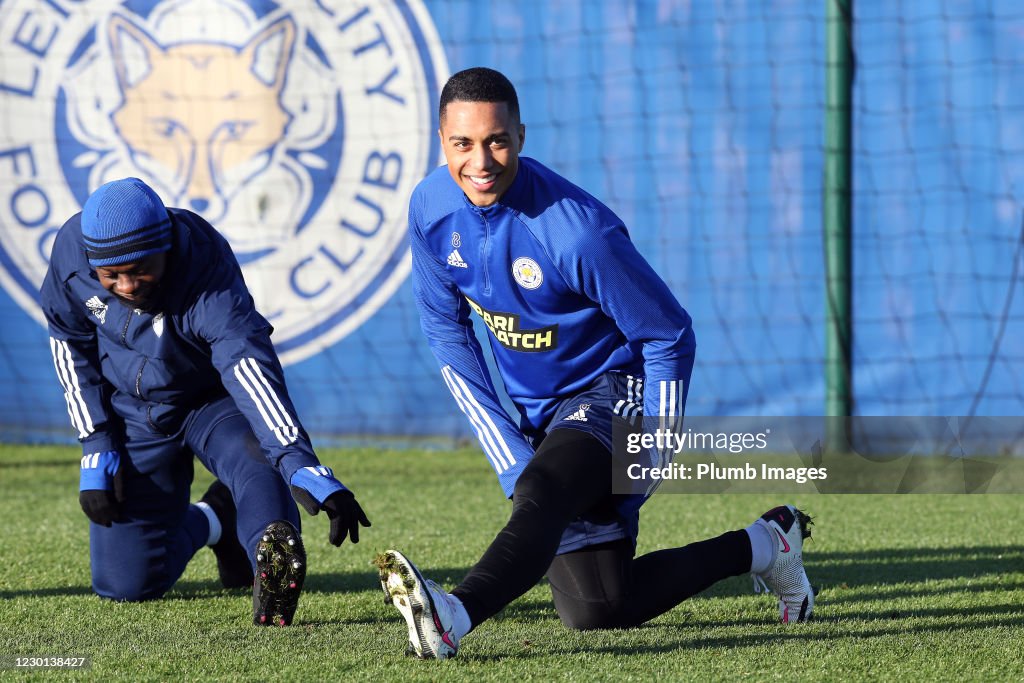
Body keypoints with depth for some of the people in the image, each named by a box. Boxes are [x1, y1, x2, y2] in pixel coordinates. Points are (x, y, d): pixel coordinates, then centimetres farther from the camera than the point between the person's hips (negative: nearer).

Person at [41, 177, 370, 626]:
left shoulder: (207, 273, -35)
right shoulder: (72, 248, -22)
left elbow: (250, 368, -48)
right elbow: (69, 341, -3)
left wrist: (301, 465, -62)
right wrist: (95, 445, -8)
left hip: (212, 400, -3)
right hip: (132, 415, 3)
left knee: (261, 460, -37)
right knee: (126, 583, 1)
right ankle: (205, 524, 25)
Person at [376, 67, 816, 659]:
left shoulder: (577, 231, -26)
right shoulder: (432, 210, -9)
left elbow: (670, 338, -15)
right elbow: (447, 332, 4)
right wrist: (510, 459, -3)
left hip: (614, 389, -6)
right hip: (539, 414, 7)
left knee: (544, 492, -39)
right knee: (599, 613, 2)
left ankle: (455, 615, -61)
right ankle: (759, 546, 21)